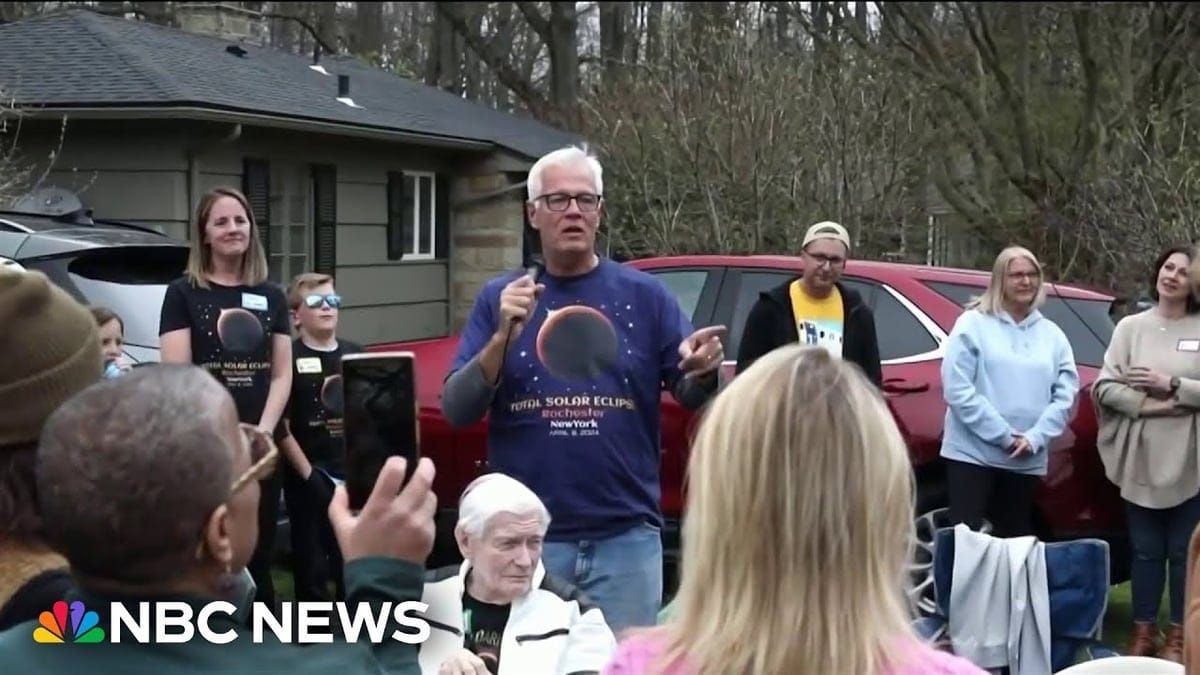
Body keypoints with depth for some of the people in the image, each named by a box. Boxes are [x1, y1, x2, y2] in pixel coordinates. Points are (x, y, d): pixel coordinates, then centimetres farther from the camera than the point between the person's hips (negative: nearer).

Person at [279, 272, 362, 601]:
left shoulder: (355, 354, 7)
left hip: (354, 477, 5)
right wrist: (308, 473, -14)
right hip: (310, 481, -5)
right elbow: (281, 427, -10)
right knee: (312, 567, 4)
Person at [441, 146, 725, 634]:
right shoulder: (499, 297, 4)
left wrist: (701, 372, -20)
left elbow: (689, 397, 3)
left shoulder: (643, 294, 3)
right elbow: (455, 411, -3)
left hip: (626, 537, 0)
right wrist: (502, 339, -18)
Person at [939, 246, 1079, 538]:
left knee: (1015, 539, 11)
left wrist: (1035, 438, -10)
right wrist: (1003, 435, -13)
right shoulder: (972, 324, -2)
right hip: (973, 454, -4)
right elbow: (957, 389, -11)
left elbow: (1066, 394, 4)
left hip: (1027, 461, 4)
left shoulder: (1053, 335, 11)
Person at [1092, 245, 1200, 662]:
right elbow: (1104, 386, -1)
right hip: (1141, 458, 2)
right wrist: (1147, 405, -12)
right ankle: (1143, 632, 18)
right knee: (1145, 549, 9)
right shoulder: (1130, 327, 6)